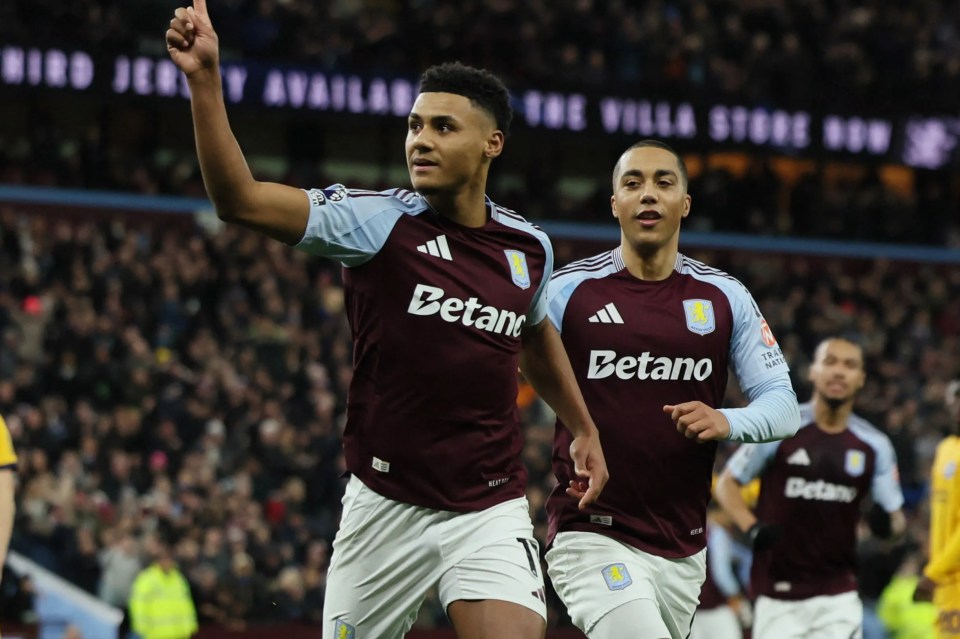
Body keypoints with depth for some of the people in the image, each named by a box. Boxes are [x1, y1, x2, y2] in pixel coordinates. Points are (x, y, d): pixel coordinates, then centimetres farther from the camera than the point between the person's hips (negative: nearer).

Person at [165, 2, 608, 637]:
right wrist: (205, 79, -31)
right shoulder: (378, 222, -9)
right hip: (387, 508, -1)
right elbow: (239, 198, -21)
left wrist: (584, 429, 31)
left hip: (491, 509, 1)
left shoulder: (529, 247, 3)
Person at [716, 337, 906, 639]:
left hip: (838, 595, 2)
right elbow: (727, 484, 4)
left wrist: (888, 522, -15)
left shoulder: (873, 445, 4)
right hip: (778, 595, -2)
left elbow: (895, 517, 10)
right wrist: (753, 528, -14)